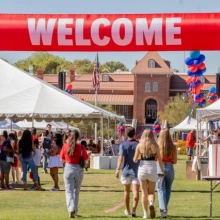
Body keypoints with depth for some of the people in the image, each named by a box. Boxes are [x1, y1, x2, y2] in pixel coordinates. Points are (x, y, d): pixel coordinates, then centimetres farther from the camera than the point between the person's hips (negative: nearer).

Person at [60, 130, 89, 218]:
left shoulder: (65, 146, -5)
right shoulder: (81, 147, -8)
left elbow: (62, 159, 5)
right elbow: (86, 160, -5)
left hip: (68, 169, -1)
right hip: (79, 170, 1)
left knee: (69, 191, 1)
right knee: (76, 191, 18)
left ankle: (71, 209, -21)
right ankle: (75, 211, 28)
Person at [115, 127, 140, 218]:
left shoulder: (123, 145, -3)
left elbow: (121, 158, -15)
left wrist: (118, 169, -20)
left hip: (126, 171, 1)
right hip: (136, 171, -1)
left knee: (126, 191, 16)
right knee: (135, 191, -7)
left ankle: (127, 210, 28)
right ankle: (134, 209, -24)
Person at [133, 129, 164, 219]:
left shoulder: (140, 145, -1)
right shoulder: (155, 146, 0)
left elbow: (135, 159, -1)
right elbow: (159, 160, 0)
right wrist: (162, 171, 8)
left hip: (142, 168, 0)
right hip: (152, 169, 0)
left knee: (144, 193, 10)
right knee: (151, 192, 10)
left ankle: (145, 214, 7)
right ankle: (151, 204, -22)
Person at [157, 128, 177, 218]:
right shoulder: (173, 147, -4)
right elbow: (175, 161, 1)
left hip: (159, 168, -2)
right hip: (170, 168, 2)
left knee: (161, 190, -1)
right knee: (168, 190, 18)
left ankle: (163, 209, -18)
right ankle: (165, 209, 27)